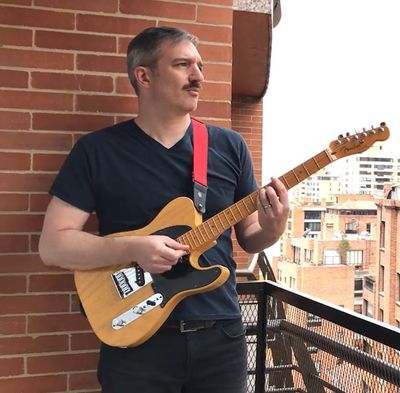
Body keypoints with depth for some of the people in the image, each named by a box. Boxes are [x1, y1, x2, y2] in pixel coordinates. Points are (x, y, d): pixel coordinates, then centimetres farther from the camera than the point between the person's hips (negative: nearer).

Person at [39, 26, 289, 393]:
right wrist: (132, 248, -21)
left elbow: (248, 237, 8)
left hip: (221, 334, 3)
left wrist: (272, 229, -15)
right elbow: (53, 244, -7)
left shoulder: (229, 146, 2)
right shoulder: (96, 150, -6)